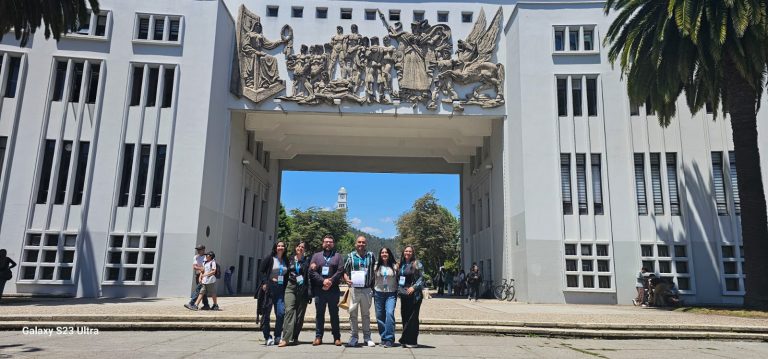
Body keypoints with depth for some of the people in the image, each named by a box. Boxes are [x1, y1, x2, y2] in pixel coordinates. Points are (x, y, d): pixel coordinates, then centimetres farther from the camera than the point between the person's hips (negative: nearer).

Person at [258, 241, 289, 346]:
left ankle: (277, 337, 9)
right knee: (266, 312, 1)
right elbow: (261, 271, -4)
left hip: (281, 289, 4)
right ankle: (267, 337, 10)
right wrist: (264, 283, -14)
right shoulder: (269, 259, -1)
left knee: (281, 313, -4)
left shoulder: (286, 261, 13)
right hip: (270, 288, -4)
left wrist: (285, 287, 10)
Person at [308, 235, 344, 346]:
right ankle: (318, 337, 12)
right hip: (319, 290, 1)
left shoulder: (337, 256, 9)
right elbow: (312, 271, 1)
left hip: (333, 290, -1)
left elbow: (340, 271, -2)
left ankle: (337, 337, 9)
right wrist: (323, 281, -12)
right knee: (319, 314, 5)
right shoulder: (316, 256, 12)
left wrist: (330, 281, -15)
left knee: (334, 314, 4)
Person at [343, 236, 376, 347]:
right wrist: (346, 279, -15)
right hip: (354, 289, -1)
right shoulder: (350, 256, 4)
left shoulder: (371, 256, 7)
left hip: (367, 289, 1)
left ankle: (367, 338, 17)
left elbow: (374, 270, 14)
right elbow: (345, 271, 6)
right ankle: (353, 337, 9)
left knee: (366, 314, 9)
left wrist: (374, 286, 7)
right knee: (353, 313, 0)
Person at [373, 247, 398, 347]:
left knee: (389, 313, -18)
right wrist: (372, 292, 7)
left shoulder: (394, 266, 2)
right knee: (379, 316, 5)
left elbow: (398, 279, 8)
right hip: (378, 293, 3)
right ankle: (383, 337, 19)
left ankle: (389, 339, -14)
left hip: (391, 294, -2)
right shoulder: (376, 266, 6)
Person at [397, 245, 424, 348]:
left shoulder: (417, 264, -2)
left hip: (414, 294, -6)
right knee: (404, 317, 7)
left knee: (412, 317, -5)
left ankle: (411, 341, 0)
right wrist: (399, 290, 10)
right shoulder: (401, 264, 15)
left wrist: (414, 287, -18)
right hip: (403, 294, 6)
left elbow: (422, 278, -8)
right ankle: (406, 340, 16)